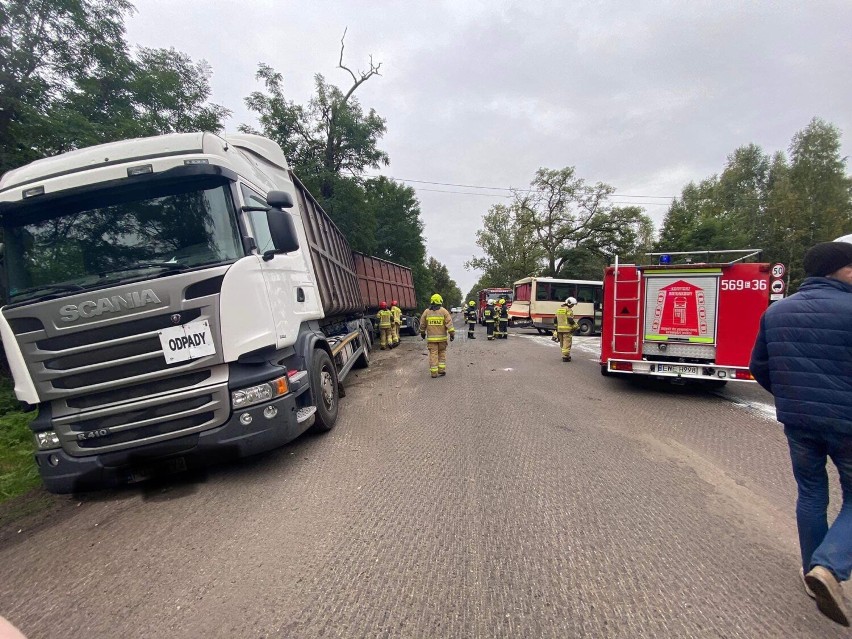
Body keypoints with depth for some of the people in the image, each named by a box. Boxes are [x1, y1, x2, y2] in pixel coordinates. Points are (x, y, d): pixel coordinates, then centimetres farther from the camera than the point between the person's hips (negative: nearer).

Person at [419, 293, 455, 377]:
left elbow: (422, 324, 11)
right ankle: (441, 369, 10)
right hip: (442, 337, -1)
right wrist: (452, 334, -5)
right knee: (442, 353, 14)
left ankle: (434, 372, 2)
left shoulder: (426, 311, 3)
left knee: (433, 354, 2)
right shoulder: (444, 311, -3)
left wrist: (422, 333, 25)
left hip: (431, 337, 1)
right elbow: (449, 323, -8)